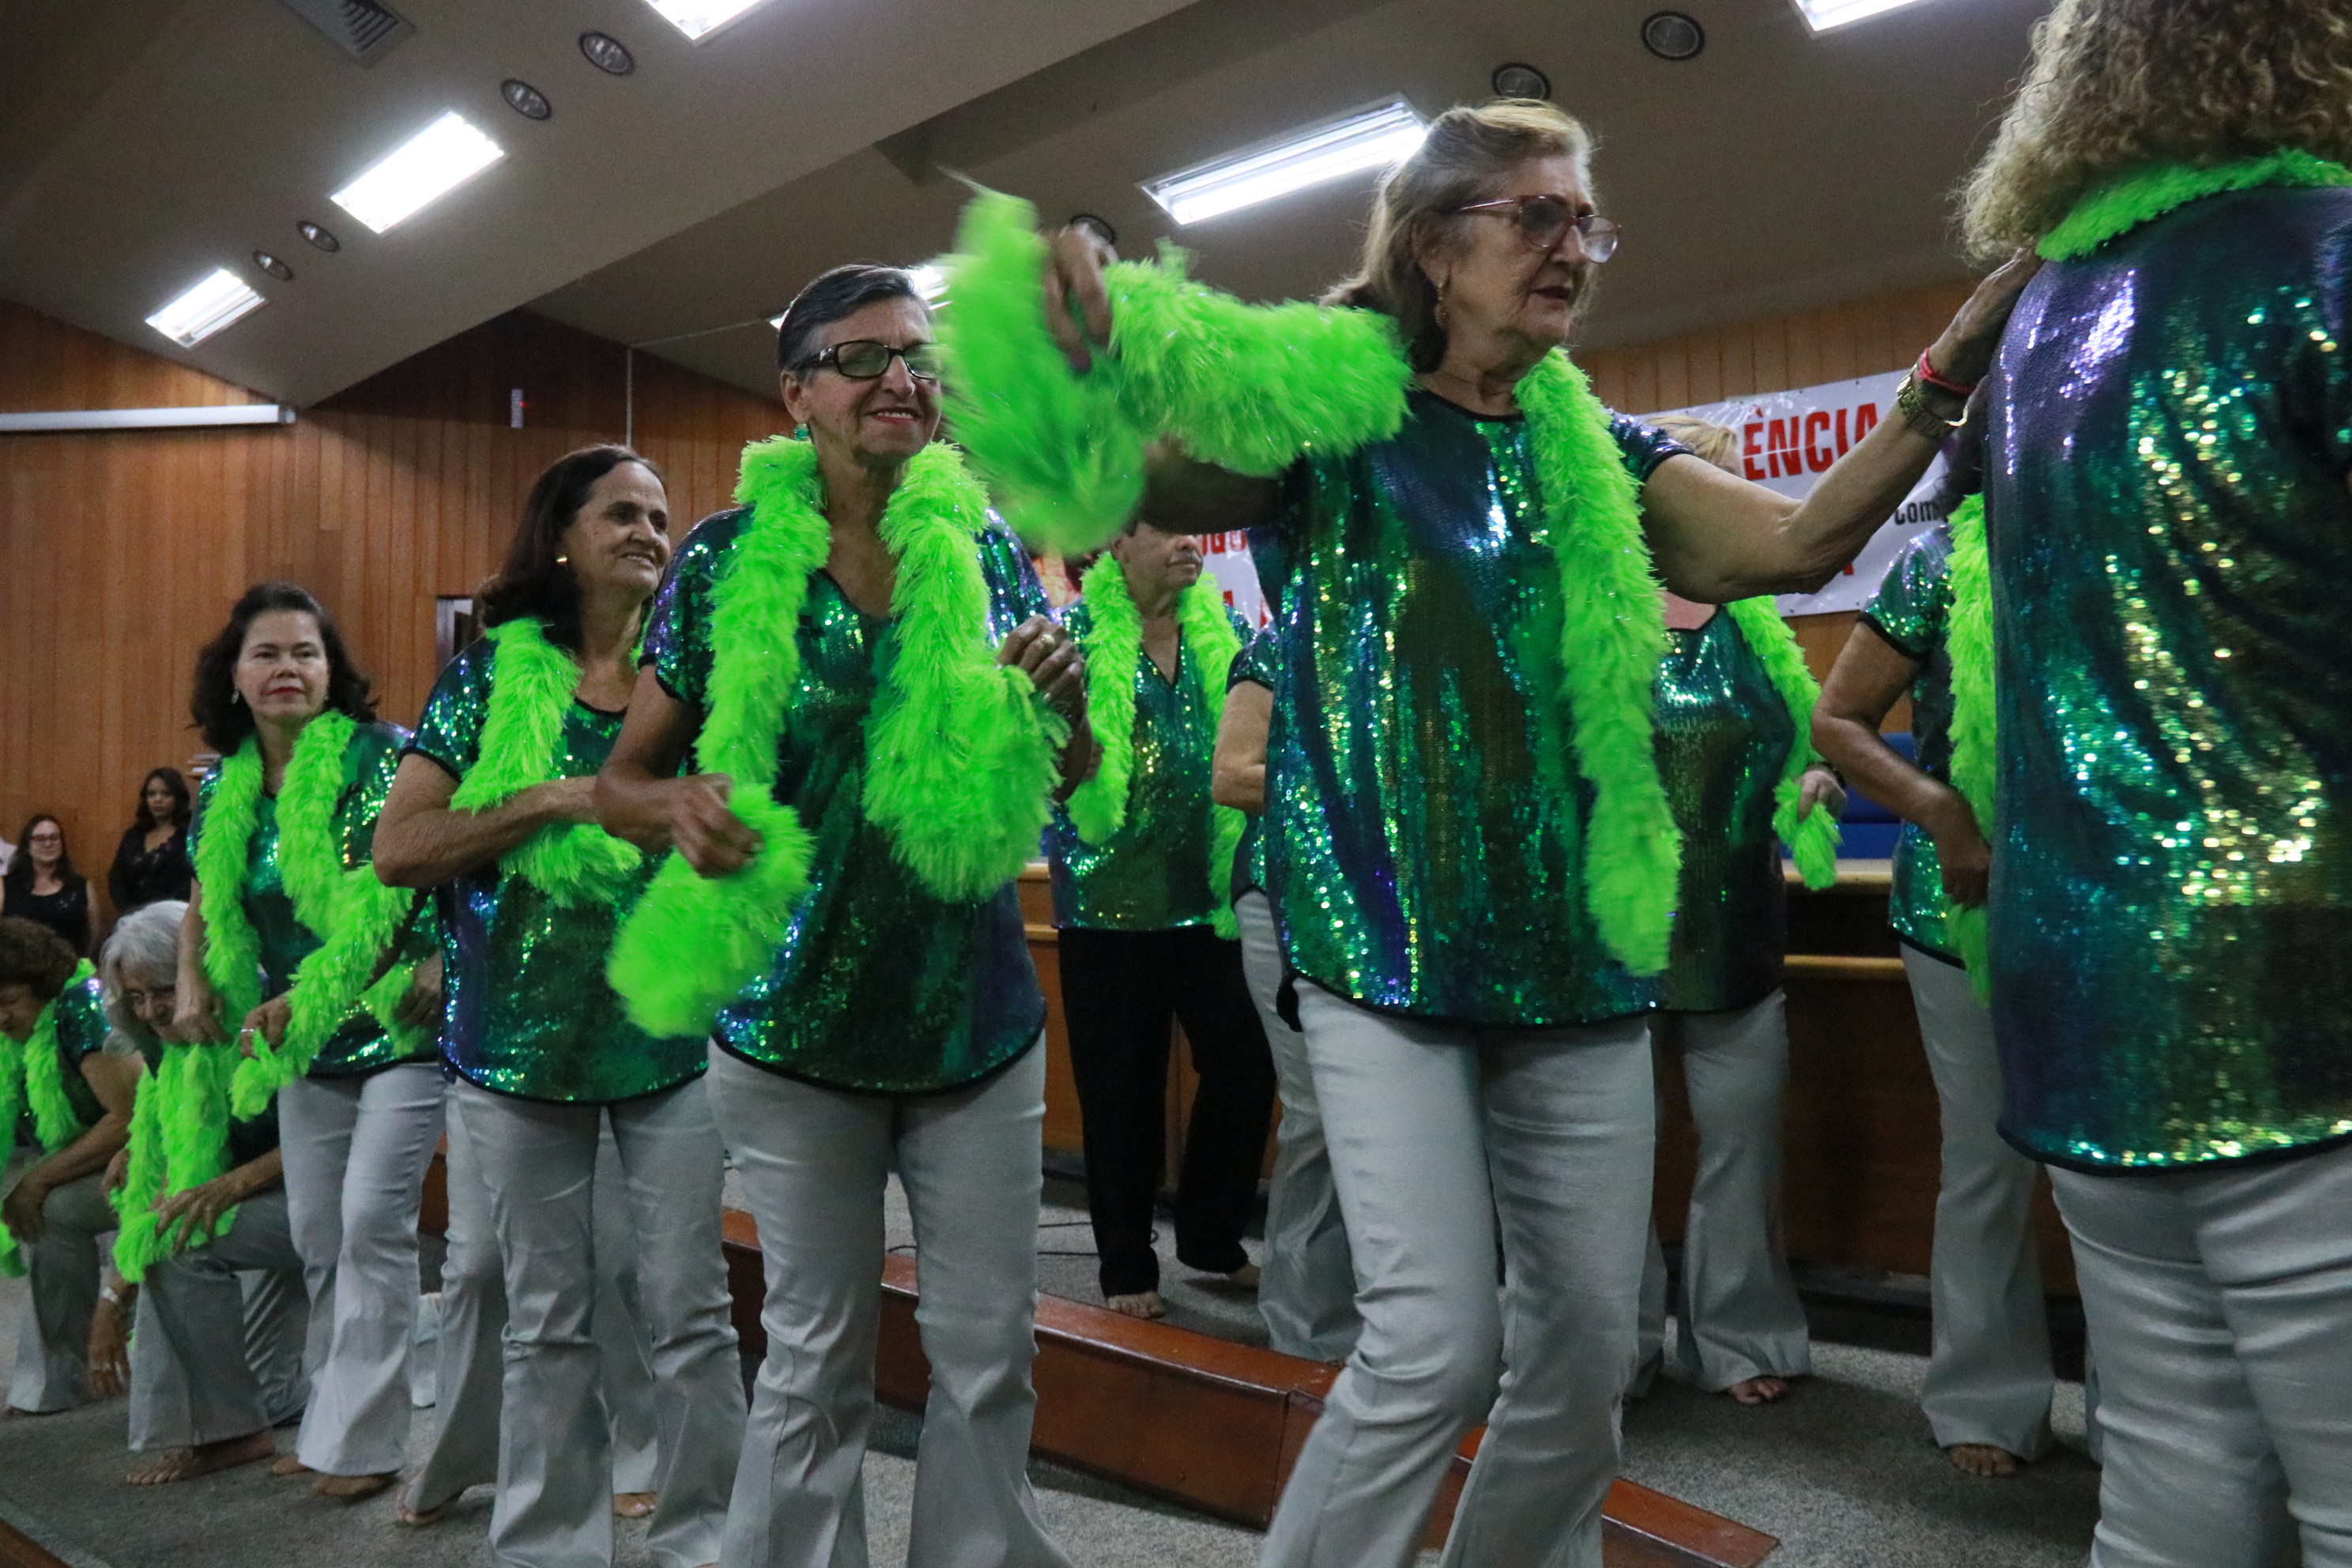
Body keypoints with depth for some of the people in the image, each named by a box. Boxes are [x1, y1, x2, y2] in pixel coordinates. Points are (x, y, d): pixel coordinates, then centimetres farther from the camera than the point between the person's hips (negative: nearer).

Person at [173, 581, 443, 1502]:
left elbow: (395, 898, -21)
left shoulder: (381, 759, -14)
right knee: (315, 1236, 13)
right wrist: (193, 987, 1)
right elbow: (205, 908, 19)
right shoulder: (225, 792, 6)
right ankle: (336, 1418, 29)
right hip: (304, 1045, 7)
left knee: (371, 1223, -8)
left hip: (400, 1025, -6)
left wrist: (305, 998, -24)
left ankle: (364, 1439, 5)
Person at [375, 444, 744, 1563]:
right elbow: (397, 849, -5)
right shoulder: (496, 670, 1)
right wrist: (555, 801, -14)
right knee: (549, 1320, 11)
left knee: (689, 1308, 5)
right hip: (521, 1039, 0)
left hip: (673, 1034, 0)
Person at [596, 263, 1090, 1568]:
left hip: (981, 1023, 2)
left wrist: (1065, 697, -14)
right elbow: (620, 777, 0)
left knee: (990, 1353, 11)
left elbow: (1063, 782, 8)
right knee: (815, 1361, 11)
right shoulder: (729, 562, -5)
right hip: (797, 1031, -2)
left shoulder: (986, 548, 0)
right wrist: (679, 805, -22)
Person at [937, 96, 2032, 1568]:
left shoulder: (1591, 451, 12)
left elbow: (1796, 542, 1)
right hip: (1387, 948, -5)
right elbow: (1139, 483, -16)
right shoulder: (1330, 412, -1)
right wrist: (1086, 374, -36)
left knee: (1586, 1350, 11)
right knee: (1435, 1349, -10)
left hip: (1577, 951, 6)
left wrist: (1952, 370, -9)